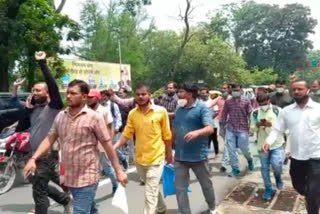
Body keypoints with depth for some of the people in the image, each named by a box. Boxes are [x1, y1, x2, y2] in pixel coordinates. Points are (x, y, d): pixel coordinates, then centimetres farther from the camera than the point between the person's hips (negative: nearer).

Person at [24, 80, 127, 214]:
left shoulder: (94, 117, -11)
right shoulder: (60, 116, 4)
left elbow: (108, 145, -9)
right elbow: (49, 139, 8)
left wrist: (118, 171, -8)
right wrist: (33, 159, -4)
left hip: (87, 178, -5)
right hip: (69, 177, 5)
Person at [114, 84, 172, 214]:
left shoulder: (161, 111, -10)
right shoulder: (132, 114, -2)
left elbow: (166, 135, -3)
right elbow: (126, 134, -3)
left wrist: (169, 154, 4)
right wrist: (114, 147, -16)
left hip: (156, 158, -4)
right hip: (139, 158, 4)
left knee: (150, 193, -5)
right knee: (152, 189, 24)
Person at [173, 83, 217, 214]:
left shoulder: (202, 108, -10)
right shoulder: (179, 110, 8)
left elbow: (210, 129, -22)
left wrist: (196, 132, -41)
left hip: (198, 156, -4)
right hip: (180, 156, 5)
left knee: (206, 185, 17)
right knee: (180, 188, 6)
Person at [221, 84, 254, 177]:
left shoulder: (246, 101, -2)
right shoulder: (228, 102, 3)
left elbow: (250, 114, -1)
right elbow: (224, 114, 9)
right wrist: (223, 125, 8)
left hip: (243, 129, -2)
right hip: (230, 130, 2)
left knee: (244, 149, 3)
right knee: (231, 150, 3)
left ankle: (249, 160, 38)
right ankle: (235, 169, 17)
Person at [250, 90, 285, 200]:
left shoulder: (277, 110, -7)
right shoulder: (255, 113, -2)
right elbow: (252, 129, 3)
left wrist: (271, 124, -25)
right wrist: (258, 125, -19)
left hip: (277, 144, -2)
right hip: (262, 145, 2)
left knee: (276, 165, -12)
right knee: (265, 168, 9)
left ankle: (278, 177, 25)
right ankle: (268, 189, 27)